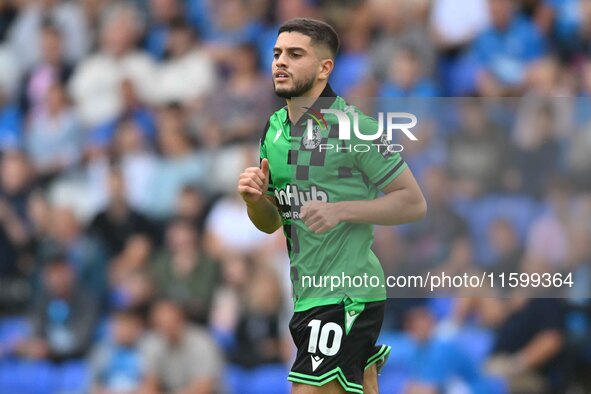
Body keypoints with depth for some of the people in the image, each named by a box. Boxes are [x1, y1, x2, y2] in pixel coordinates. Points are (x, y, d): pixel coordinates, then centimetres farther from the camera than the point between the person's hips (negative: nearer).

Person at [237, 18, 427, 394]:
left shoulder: (354, 127, -11)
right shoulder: (274, 128, 11)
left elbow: (414, 203, -10)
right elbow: (270, 222, 18)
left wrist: (341, 210, -21)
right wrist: (255, 199, -5)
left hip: (346, 296, -8)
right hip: (306, 293, 8)